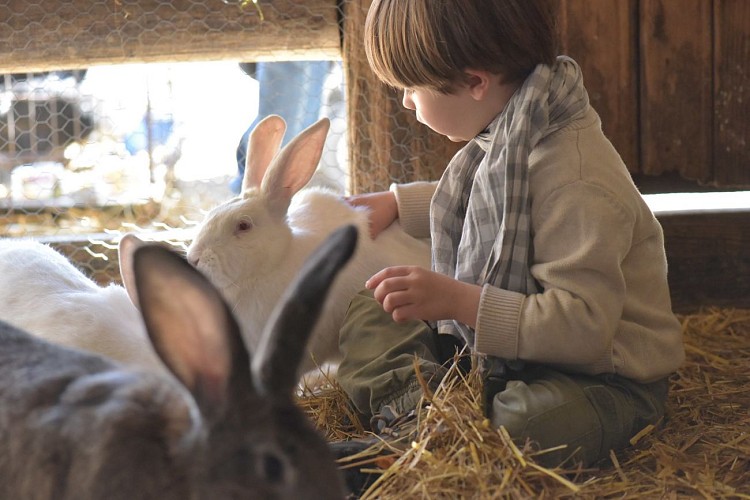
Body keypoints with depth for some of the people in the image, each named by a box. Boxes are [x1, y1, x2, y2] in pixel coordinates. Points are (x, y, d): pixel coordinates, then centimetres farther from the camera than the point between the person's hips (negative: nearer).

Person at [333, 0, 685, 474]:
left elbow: (584, 324, -33)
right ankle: (418, 401, -19)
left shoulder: (577, 181, -28)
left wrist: (461, 302, -37)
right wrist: (395, 202, 29)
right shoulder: (506, 141, 2)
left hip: (595, 377, -9)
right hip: (497, 351, 10)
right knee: (367, 310, 7)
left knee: (544, 420, -43)